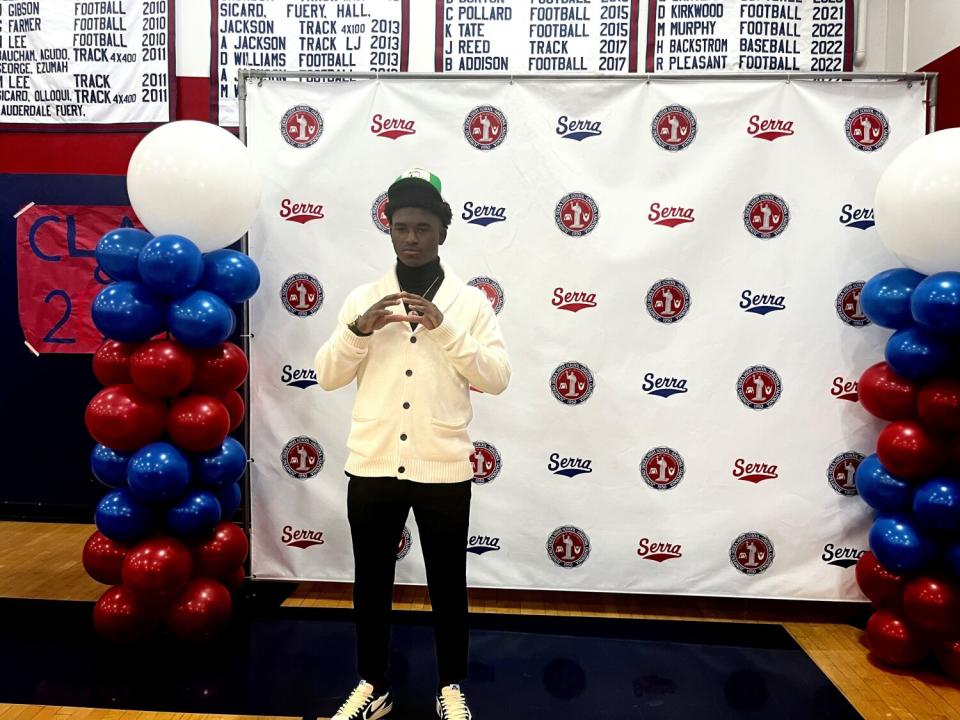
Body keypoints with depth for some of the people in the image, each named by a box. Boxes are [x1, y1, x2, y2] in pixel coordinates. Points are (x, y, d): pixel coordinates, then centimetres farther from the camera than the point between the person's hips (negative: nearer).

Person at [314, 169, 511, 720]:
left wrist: (444, 328, -18)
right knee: (372, 582, 14)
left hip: (443, 469, -2)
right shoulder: (363, 298, 5)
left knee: (448, 583, 12)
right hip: (372, 466, 2)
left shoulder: (470, 301, 0)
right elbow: (327, 376, 2)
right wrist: (359, 329, -15)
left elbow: (498, 378, -9)